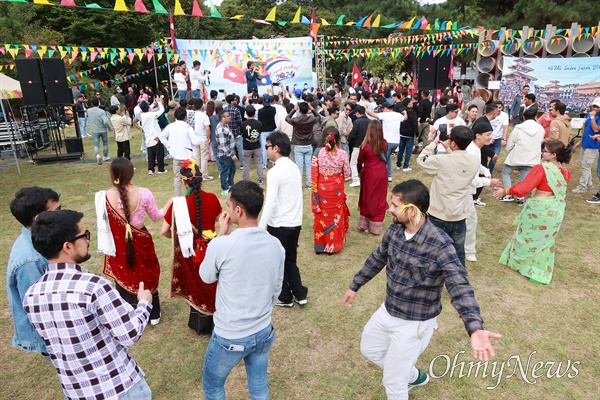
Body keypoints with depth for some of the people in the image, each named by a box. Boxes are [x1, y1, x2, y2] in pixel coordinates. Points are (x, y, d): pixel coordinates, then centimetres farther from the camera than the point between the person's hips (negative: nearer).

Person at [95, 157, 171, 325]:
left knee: (123, 278, 21)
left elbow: (103, 222, -4)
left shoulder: (104, 197, -16)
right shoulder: (144, 193, -18)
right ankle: (153, 314, 38)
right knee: (147, 275, 21)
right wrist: (169, 204, 15)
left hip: (118, 244, 1)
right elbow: (156, 217, -2)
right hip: (140, 242, 0)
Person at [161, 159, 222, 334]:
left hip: (192, 249, -2)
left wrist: (178, 237, 4)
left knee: (196, 285, 20)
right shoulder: (212, 198, -11)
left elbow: (164, 231, -16)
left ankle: (200, 323, 37)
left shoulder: (178, 203, -20)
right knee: (212, 284, 22)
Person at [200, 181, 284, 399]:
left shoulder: (221, 245, -26)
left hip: (229, 337, -4)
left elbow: (206, 277, -5)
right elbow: (276, 290, 3)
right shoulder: (276, 245, -10)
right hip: (264, 333, 4)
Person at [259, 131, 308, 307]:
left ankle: (284, 298, 26)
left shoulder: (275, 172, -19)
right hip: (295, 223, 8)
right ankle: (300, 294, 27)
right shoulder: (294, 167, 6)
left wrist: (260, 228, -18)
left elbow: (270, 203, -23)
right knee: (290, 260, 21)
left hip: (279, 225, -7)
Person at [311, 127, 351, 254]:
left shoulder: (318, 152, -13)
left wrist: (315, 191, 1)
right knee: (335, 216, 16)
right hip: (336, 190, 0)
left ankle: (320, 245, 26)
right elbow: (347, 174, -4)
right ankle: (333, 245, 27)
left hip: (321, 189, 0)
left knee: (321, 216, 15)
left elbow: (313, 173, -10)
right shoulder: (342, 153, -11)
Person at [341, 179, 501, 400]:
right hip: (387, 311, 7)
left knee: (393, 381, 8)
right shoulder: (394, 230, -8)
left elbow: (459, 287, -37)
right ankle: (413, 375, 50)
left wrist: (475, 329, -54)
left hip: (414, 323, -7)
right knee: (369, 349, 28)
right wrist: (355, 286, 19)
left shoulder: (439, 244, -29)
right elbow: (377, 258, 8)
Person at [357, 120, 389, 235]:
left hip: (369, 175, -3)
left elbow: (359, 162, -3)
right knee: (379, 200, 11)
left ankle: (365, 224, 23)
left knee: (367, 199, 13)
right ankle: (376, 226, 18)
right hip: (382, 174, 3)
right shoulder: (384, 144, -6)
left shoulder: (365, 146, -16)